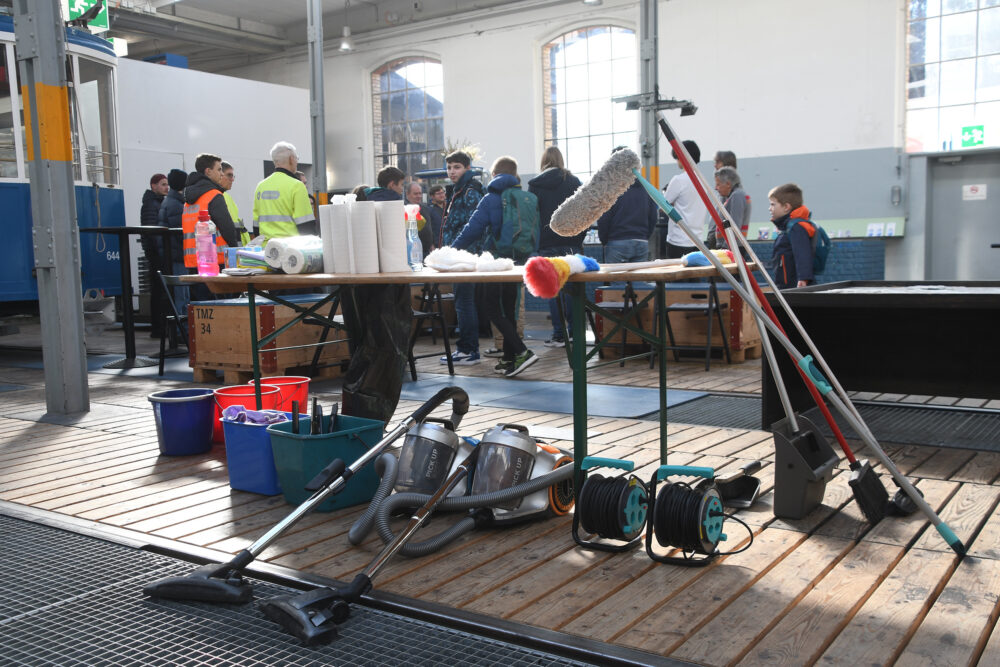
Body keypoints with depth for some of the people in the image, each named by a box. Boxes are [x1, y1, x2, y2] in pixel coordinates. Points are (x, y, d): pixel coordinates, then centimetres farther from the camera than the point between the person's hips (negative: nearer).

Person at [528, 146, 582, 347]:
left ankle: (559, 335, 0)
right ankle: (575, 331, 11)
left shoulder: (535, 185, 1)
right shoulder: (573, 181, 5)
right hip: (571, 243, 2)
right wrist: (579, 238, 10)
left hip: (547, 244, -2)